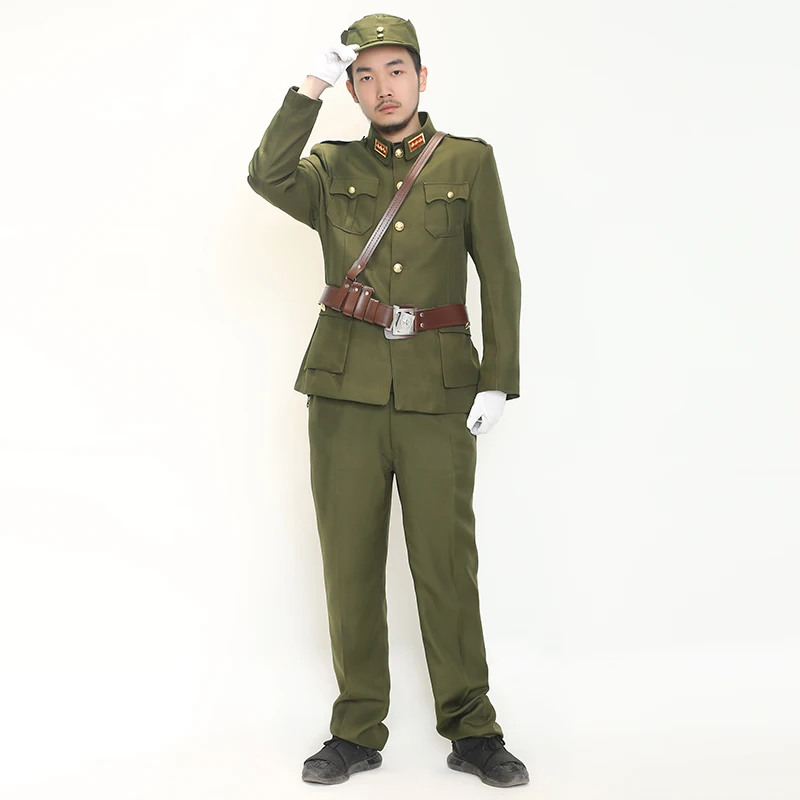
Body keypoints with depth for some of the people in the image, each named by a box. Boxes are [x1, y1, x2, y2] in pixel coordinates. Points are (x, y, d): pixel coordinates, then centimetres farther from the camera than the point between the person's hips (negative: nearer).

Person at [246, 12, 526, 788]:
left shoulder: (469, 161, 9)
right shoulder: (332, 169, 12)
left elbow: (500, 277, 5)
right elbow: (266, 177, -9)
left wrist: (498, 379, -3)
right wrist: (307, 90, -12)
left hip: (439, 393, -1)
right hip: (345, 392, 2)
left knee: (447, 565, 1)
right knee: (350, 564, 5)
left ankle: (472, 732, 15)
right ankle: (358, 731, 18)